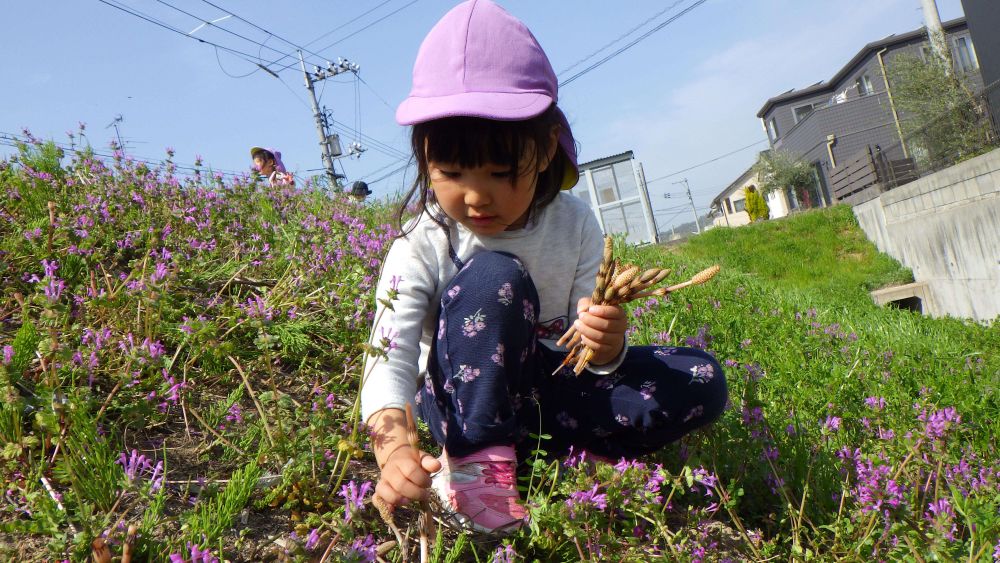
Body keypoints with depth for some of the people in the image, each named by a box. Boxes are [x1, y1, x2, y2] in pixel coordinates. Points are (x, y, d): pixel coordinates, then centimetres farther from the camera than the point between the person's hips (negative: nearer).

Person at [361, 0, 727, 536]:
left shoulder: (574, 225, -10)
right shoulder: (422, 247, -17)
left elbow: (589, 351, -8)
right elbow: (390, 355, -27)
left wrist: (604, 347, -33)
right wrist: (393, 444, -47)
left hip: (549, 394, 4)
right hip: (466, 404, -3)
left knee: (701, 382, -14)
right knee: (493, 279, -31)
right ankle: (476, 465, -26)